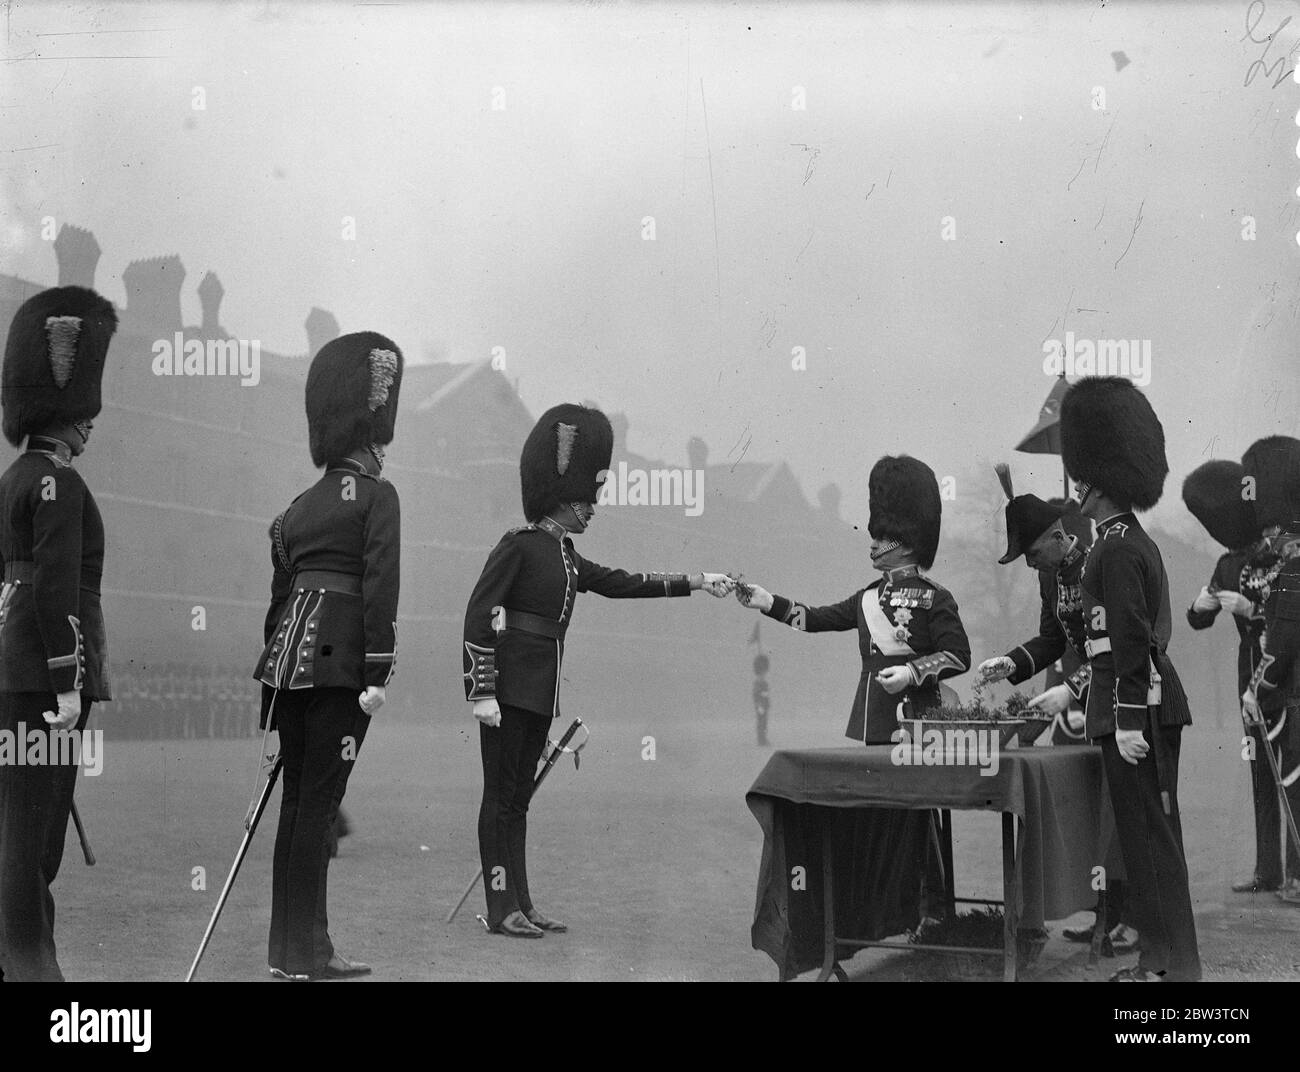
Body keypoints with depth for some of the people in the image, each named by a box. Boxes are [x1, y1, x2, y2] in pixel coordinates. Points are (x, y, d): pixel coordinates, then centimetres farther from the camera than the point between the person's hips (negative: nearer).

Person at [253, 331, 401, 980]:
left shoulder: (299, 507, 19)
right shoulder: (376, 495, -1)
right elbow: (379, 583, -11)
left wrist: (278, 681, 21)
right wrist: (377, 674, -13)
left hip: (288, 658, 7)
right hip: (339, 659, -7)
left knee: (299, 799, 12)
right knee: (319, 801, -5)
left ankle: (293, 946, 16)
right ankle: (302, 955, -3)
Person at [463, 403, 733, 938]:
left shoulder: (565, 554, 14)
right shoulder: (519, 546, -11)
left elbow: (620, 583, 22)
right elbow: (478, 614, -16)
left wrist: (693, 582, 18)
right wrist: (481, 692, -20)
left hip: (541, 692, 9)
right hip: (509, 688, -9)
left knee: (519, 796, 12)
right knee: (501, 795, -3)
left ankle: (521, 903, 16)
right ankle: (501, 909, 0)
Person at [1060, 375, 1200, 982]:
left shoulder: (1118, 549, -15)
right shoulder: (1133, 540, 15)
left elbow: (1131, 642, -21)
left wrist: (1128, 721, -22)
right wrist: (1076, 690, 25)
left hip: (1136, 706, -10)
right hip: (1151, 702, 10)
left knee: (1150, 834, -5)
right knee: (1150, 833, 13)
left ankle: (1173, 966, -1)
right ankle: (1162, 956, 20)